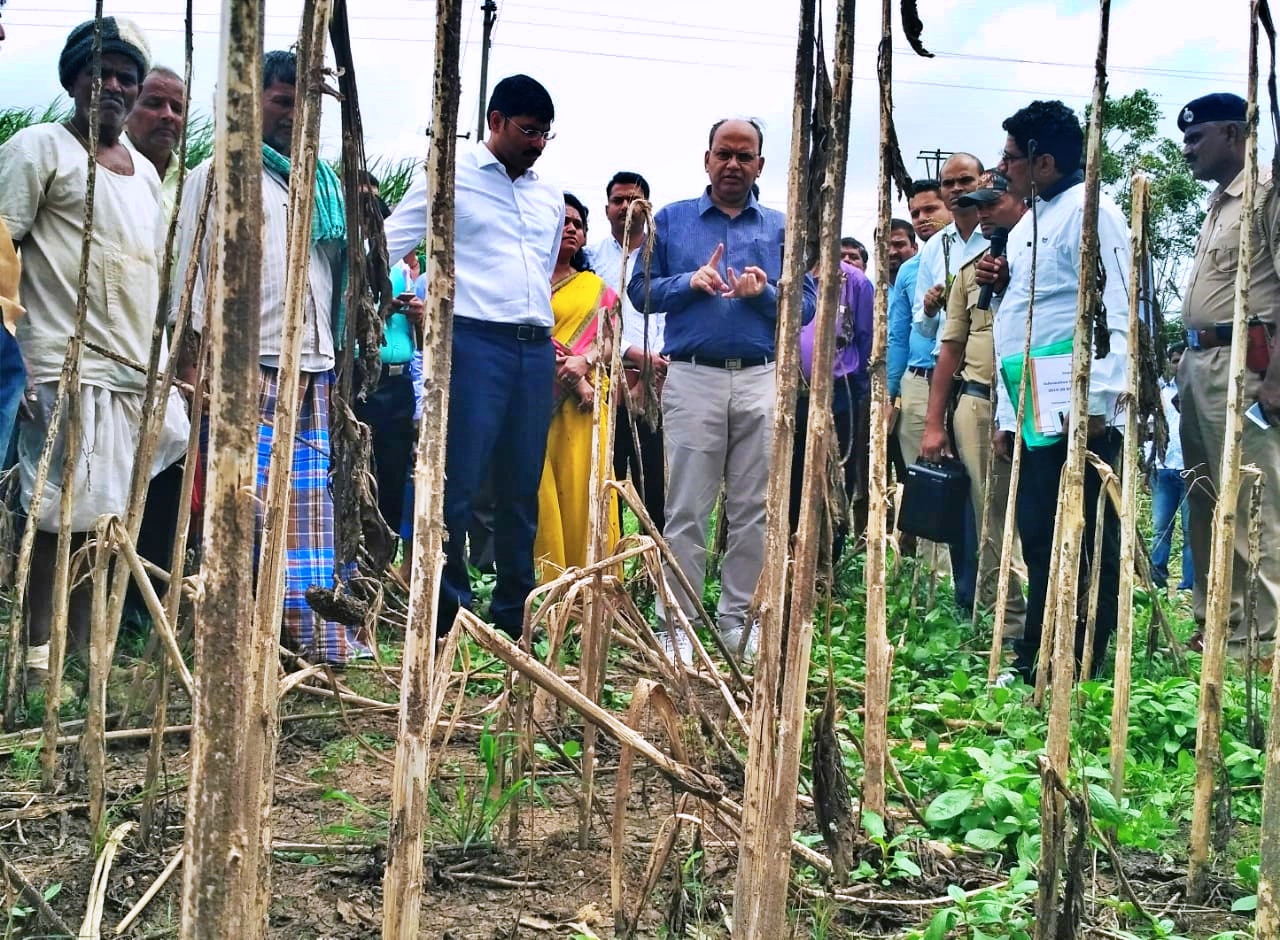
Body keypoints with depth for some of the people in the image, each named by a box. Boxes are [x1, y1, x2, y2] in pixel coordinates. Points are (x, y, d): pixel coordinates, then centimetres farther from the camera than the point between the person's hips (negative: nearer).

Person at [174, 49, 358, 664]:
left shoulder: (322, 185, 23)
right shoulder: (218, 175, 5)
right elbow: (193, 270, -1)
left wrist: (340, 359, 18)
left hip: (315, 369, 6)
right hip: (248, 365, -6)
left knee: (309, 501, 5)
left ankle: (317, 633, 7)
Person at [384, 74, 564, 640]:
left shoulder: (550, 197, 19)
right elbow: (388, 247, 1)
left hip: (537, 350, 6)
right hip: (475, 342, -5)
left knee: (522, 488, 7)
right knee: (457, 482, -6)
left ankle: (513, 614, 16)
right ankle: (446, 614, 3)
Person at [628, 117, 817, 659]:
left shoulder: (782, 227, 13)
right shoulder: (672, 220, 11)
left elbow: (807, 304, 6)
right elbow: (640, 290, 6)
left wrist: (764, 293, -12)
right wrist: (690, 281, -11)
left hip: (762, 380, 2)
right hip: (693, 377, -1)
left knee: (753, 508, 4)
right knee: (686, 508, -2)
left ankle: (740, 618, 14)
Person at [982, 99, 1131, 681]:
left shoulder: (1088, 211, -5)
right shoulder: (1025, 226, 23)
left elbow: (1116, 311, -14)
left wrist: (1096, 402, -21)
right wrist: (1008, 415, 19)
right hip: (1033, 419, 9)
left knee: (1084, 546, -5)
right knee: (1039, 542, 11)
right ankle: (1034, 664, 17)